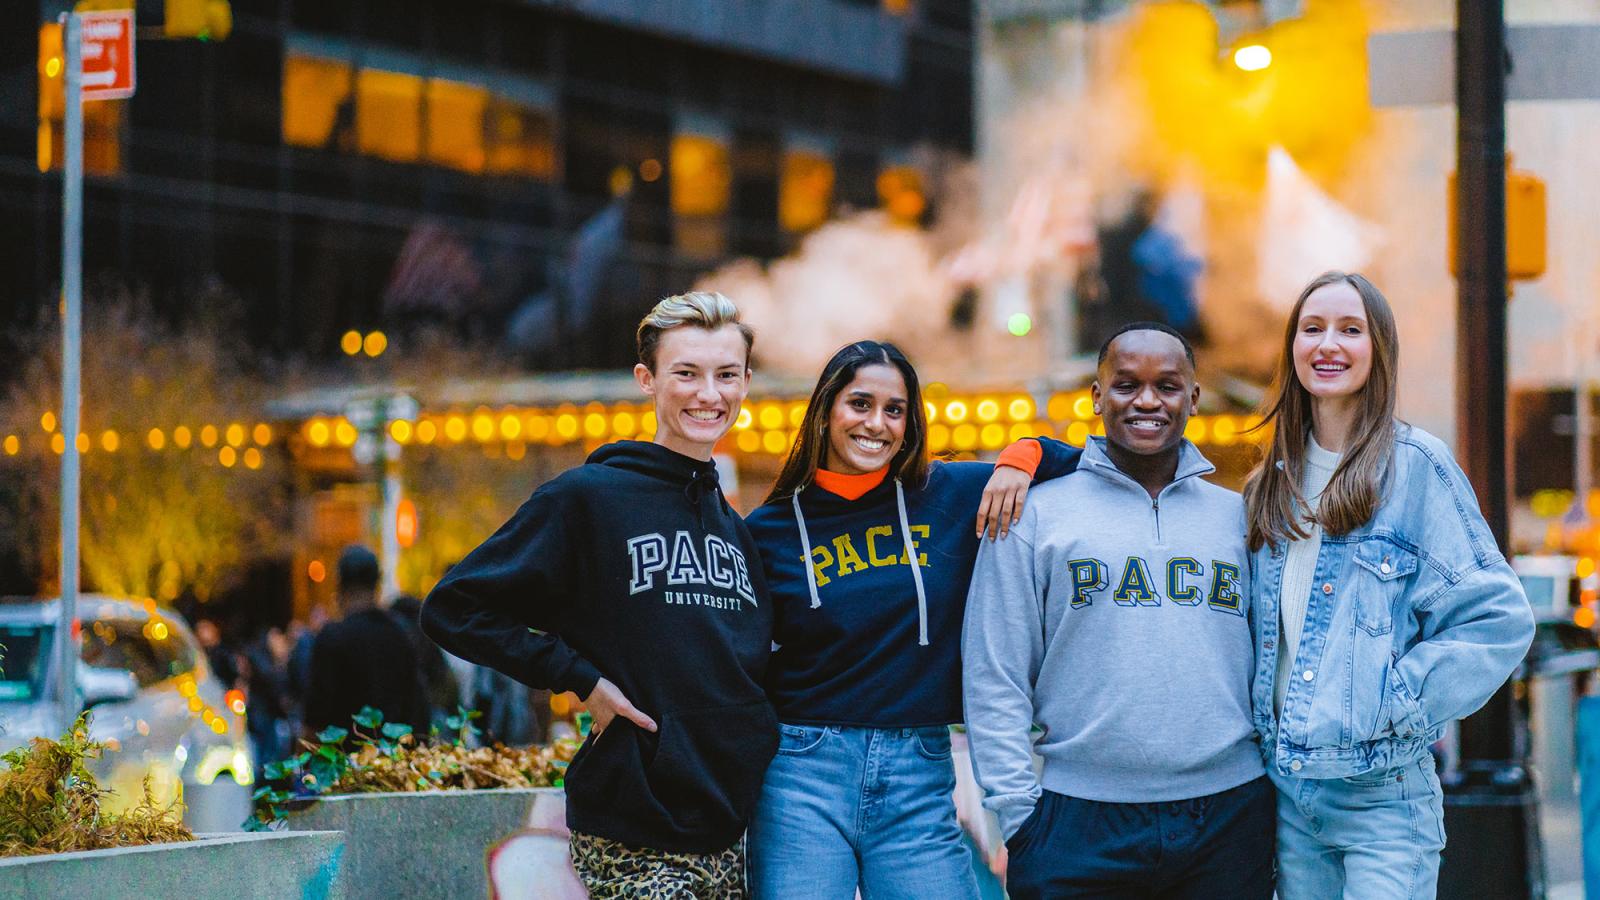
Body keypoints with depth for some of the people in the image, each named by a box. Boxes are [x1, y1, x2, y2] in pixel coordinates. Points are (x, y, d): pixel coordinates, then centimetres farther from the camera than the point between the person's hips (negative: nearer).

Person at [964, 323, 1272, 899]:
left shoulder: (1238, 517, 12)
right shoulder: (1038, 516, 4)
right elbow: (995, 680, 1)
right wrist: (1018, 812, -6)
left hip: (1229, 820, 2)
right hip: (1081, 824, -2)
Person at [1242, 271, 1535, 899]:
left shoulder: (1414, 465, -7)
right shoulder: (1274, 483, 12)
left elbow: (1498, 618, -11)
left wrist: (1396, 707, -13)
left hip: (1382, 793, -5)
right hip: (1286, 785, 5)